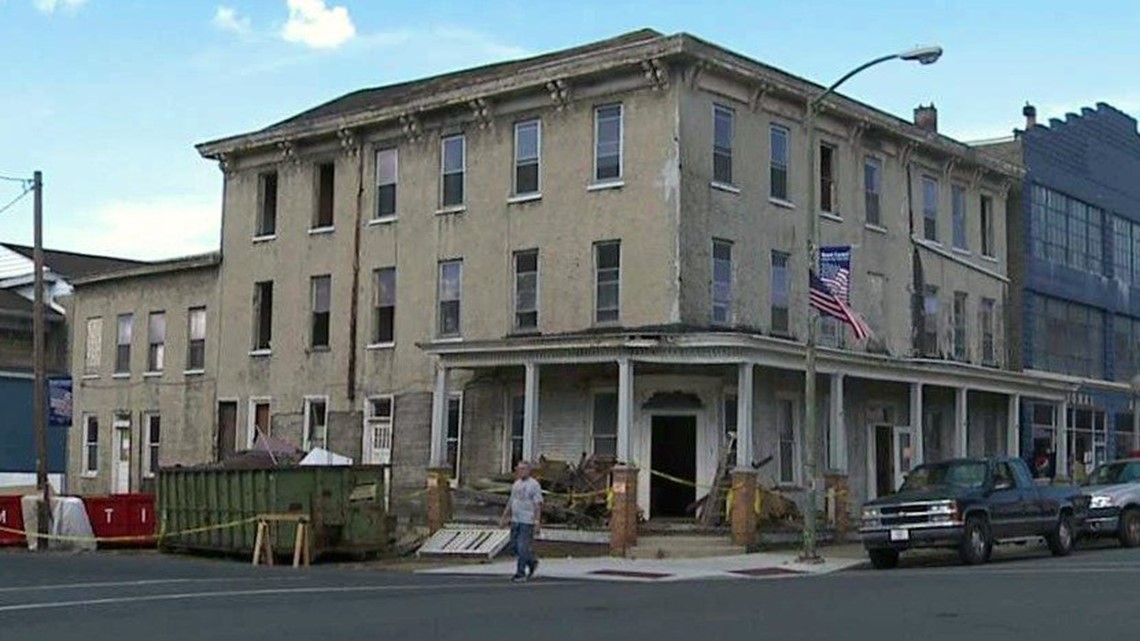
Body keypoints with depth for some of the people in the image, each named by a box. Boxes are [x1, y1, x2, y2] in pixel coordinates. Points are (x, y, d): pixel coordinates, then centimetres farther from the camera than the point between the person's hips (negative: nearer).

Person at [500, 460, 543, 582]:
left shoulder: (534, 485, -8)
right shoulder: (516, 484, 14)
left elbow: (538, 504, -12)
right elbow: (511, 502, 20)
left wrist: (537, 521, -18)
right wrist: (504, 517, 17)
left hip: (527, 521, -8)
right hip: (515, 520, 8)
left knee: (523, 547, -7)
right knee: (515, 545, 10)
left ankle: (521, 573, -1)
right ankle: (532, 562, 29)